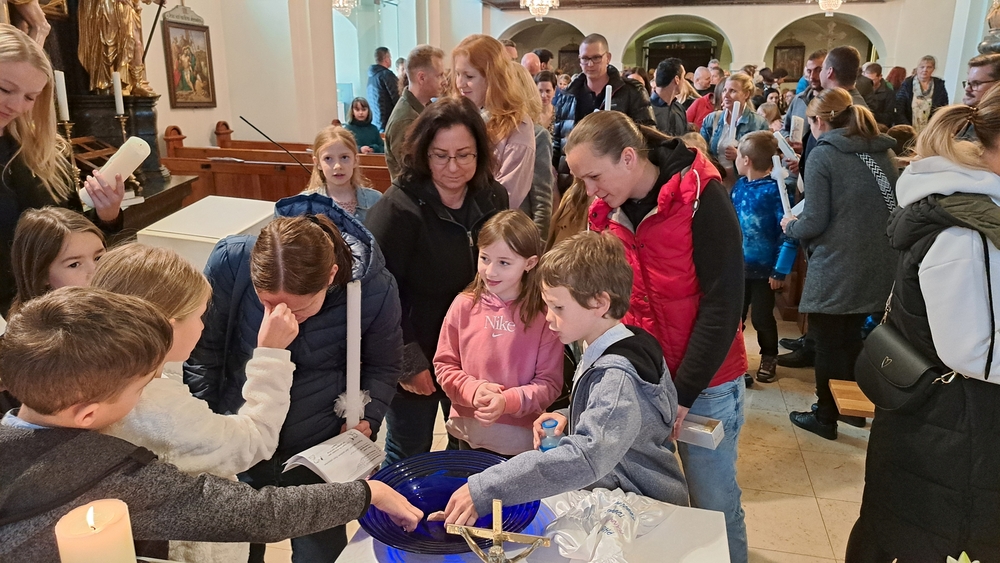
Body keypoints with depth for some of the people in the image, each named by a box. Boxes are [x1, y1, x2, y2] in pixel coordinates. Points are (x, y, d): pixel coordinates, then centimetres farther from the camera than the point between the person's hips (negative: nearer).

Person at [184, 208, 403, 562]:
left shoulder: (375, 290, -24)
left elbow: (382, 366, -2)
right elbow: (203, 353, -7)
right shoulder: (229, 261, -24)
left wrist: (367, 419, -16)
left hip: (321, 455, -1)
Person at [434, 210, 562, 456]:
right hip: (469, 435, 3)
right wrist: (472, 390, -16)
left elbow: (550, 383, -11)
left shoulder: (544, 314, -13)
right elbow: (444, 364, 0)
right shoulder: (464, 305, -4)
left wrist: (508, 401, -24)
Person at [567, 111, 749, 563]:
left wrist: (682, 392, -17)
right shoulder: (606, 211, 0)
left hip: (704, 383, -4)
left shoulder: (701, 198, -16)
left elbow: (723, 303, -16)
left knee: (713, 504, 7)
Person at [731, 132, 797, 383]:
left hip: (763, 269, -5)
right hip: (738, 265, 5)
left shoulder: (775, 190, -18)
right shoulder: (739, 186, 1)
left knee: (762, 317, 8)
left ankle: (769, 358, 30)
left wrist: (780, 271, -20)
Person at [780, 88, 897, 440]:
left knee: (828, 342, 9)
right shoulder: (883, 152, 7)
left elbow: (815, 222, -16)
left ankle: (825, 417, 23)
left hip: (836, 269, -7)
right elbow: (889, 208, 15)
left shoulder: (822, 155, -12)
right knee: (850, 337, 22)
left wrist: (790, 226, 4)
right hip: (878, 266, 7)